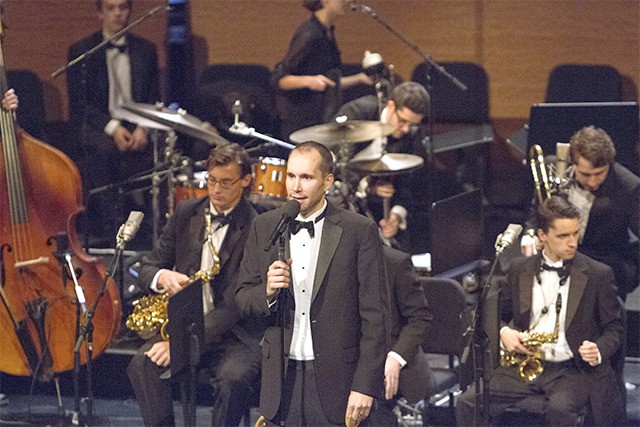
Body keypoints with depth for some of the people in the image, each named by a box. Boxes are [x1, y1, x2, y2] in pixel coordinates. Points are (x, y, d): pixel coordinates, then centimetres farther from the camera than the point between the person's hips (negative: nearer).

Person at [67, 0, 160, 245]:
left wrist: (143, 128, -9)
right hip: (97, 127, -2)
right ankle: (106, 227, -31)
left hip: (137, 130, 2)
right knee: (105, 149, -37)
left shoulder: (146, 50, 15)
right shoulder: (81, 51, 7)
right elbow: (79, 103, -2)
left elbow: (154, 99, 11)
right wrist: (112, 127, -16)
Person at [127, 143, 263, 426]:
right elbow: (148, 266, 12)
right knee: (143, 364, -25)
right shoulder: (186, 213, 7)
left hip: (234, 333, -4)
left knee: (234, 377, -34)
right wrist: (163, 277, -15)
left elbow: (236, 302, -18)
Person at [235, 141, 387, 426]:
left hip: (334, 377, -3)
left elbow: (374, 316, -5)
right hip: (282, 378, 3)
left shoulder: (359, 231, -4)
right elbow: (242, 296, 12)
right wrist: (268, 292, -11)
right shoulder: (264, 227, 7)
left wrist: (365, 385, -10)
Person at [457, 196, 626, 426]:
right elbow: (499, 314, 22)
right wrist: (503, 332, -2)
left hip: (573, 369, -3)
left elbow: (614, 328, 6)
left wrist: (599, 351, -15)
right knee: (467, 403, -17)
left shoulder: (598, 274, 1)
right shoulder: (520, 269, 10)